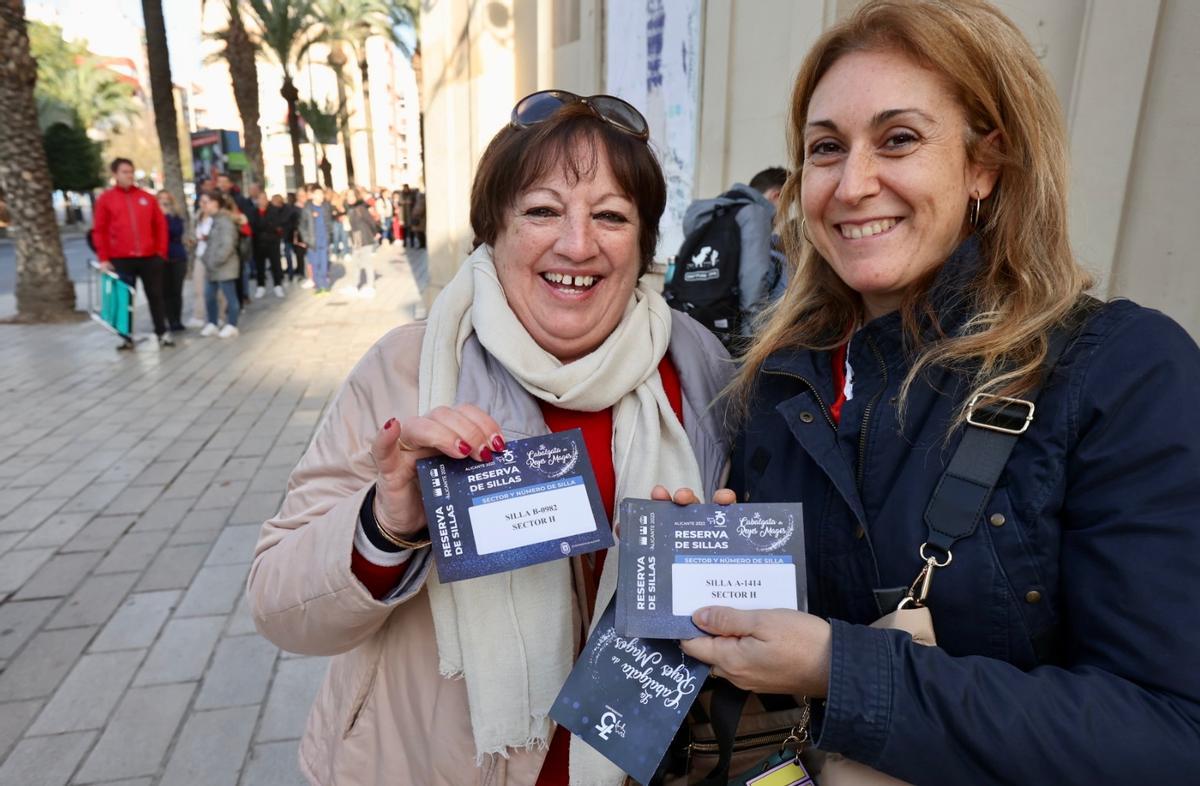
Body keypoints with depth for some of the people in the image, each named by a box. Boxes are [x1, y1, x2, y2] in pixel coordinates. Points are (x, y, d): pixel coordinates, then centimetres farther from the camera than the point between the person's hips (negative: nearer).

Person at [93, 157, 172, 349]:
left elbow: (160, 224, 9)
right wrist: (103, 258, -4)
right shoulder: (105, 199, 3)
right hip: (120, 259, -1)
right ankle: (126, 336, 11)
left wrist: (161, 251, 2)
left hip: (149, 257, 1)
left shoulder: (147, 197, 8)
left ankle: (162, 333, 14)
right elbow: (99, 230, 1)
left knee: (155, 295, 7)